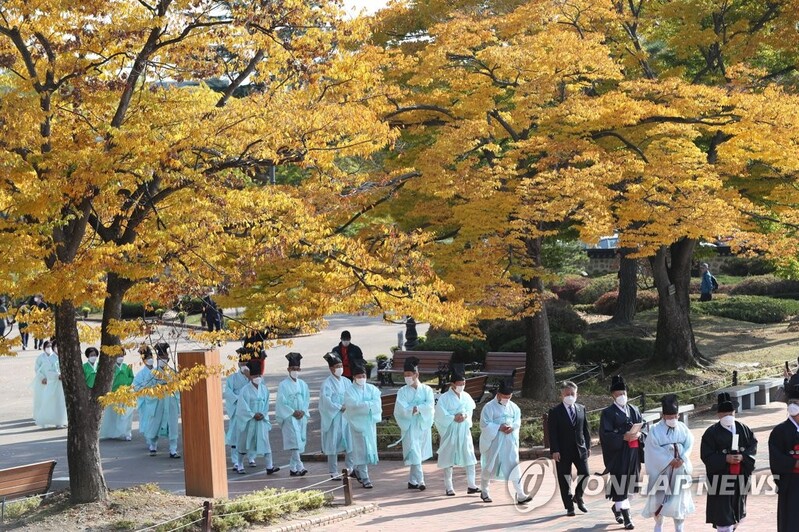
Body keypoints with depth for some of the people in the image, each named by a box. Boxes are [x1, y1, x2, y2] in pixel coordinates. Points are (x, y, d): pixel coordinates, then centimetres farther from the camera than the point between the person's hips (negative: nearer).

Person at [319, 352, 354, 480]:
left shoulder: (346, 382, 10)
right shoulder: (327, 383, -7)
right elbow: (325, 399, -17)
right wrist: (339, 407, -19)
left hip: (347, 416, 5)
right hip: (334, 417, -5)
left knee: (350, 441, 4)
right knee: (333, 443, 0)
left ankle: (350, 468, 17)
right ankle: (333, 472, 7)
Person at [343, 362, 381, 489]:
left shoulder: (372, 389, 7)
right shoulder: (350, 391, -3)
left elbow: (377, 403, -6)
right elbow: (353, 405, -18)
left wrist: (362, 405, -18)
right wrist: (369, 405, -15)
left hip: (370, 422, 4)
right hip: (357, 423, -4)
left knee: (370, 448, 9)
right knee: (361, 450, -6)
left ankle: (358, 470, 31)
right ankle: (364, 478, -4)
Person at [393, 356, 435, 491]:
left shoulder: (426, 390, 4)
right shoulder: (403, 391, 0)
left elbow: (430, 405, -10)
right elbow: (401, 409, -12)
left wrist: (416, 408, -21)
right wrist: (418, 409, -17)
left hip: (424, 425, 2)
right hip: (409, 426, -2)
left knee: (419, 455, 9)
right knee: (414, 454, -10)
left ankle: (412, 481, 20)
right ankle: (420, 481, -10)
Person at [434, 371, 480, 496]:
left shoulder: (466, 396, 6)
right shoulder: (444, 398, -8)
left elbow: (470, 410, 7)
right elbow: (440, 415, -12)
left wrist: (464, 416, -13)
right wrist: (454, 418, -19)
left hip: (464, 431, 4)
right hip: (450, 431, -4)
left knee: (470, 458, -1)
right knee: (448, 459, 2)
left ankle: (471, 485, 4)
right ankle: (449, 487, 10)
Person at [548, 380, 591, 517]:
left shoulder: (581, 409, 8)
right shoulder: (555, 412, -5)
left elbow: (585, 429, 12)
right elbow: (552, 433, -8)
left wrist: (588, 446, 8)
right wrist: (555, 450, -14)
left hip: (580, 448, 3)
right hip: (563, 451, -3)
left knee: (584, 473, -3)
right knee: (565, 478, 3)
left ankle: (578, 497, 23)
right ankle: (569, 506, 13)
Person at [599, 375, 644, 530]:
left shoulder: (634, 410, 11)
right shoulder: (608, 413, -6)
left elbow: (643, 426, 10)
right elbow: (605, 434, -13)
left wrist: (638, 434, -12)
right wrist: (624, 437, -23)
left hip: (633, 452, 6)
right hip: (618, 454, -6)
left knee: (630, 482, 13)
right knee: (620, 483, -6)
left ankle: (616, 507, 35)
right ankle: (626, 517, -2)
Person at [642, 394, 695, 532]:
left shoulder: (683, 428, 2)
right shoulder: (655, 430, -9)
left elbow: (689, 445, -1)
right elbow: (654, 450, -13)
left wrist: (682, 459, -17)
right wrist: (670, 460, -18)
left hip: (679, 470, 3)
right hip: (661, 470, -2)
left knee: (680, 500, 5)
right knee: (659, 500, 4)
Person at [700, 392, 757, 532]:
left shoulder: (743, 429, 6)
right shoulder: (711, 432, -7)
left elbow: (753, 446, 6)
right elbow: (706, 456, -10)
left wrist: (742, 457, -13)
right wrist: (726, 459, -21)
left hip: (740, 478, 5)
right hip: (720, 480, -5)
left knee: (736, 511, 17)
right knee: (723, 516, -6)